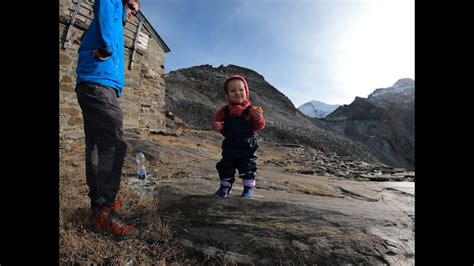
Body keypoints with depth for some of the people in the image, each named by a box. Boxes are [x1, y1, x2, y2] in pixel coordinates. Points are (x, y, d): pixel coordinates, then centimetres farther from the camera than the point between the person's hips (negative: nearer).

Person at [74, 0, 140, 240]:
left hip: (90, 87, 10)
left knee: (97, 147, 8)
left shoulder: (113, 27, 32)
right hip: (100, 84, -10)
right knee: (114, 145, -18)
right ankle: (104, 211, -18)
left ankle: (99, 200, 16)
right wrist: (107, 48, -15)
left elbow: (87, 48, 25)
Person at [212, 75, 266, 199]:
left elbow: (259, 126, -9)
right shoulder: (224, 111, 1)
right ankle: (225, 187, 34)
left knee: (248, 168, 5)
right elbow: (217, 122, 8)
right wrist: (216, 126, -15)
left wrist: (259, 118, -30)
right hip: (229, 146, 3)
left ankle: (249, 188, 24)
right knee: (225, 167, 12)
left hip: (247, 147, -3)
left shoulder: (251, 110, -7)